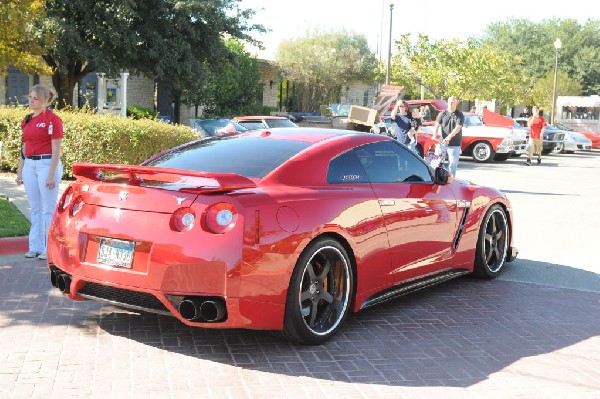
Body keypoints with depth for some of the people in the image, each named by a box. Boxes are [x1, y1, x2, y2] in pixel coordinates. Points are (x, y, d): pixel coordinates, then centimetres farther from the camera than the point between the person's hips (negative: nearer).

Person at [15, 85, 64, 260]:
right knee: (35, 209, 11)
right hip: (29, 165, 7)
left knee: (48, 209, -2)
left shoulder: (52, 119, -9)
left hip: (47, 163, -7)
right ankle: (35, 247, 17)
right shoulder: (27, 120, 13)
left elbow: (56, 149, -12)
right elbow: (25, 147, 19)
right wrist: (20, 170, 16)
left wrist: (51, 174, -17)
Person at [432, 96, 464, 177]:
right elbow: (437, 125, 1)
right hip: (441, 142, 2)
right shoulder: (442, 114, 7)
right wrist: (435, 136, -18)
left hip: (455, 144, -2)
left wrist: (448, 137, -29)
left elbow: (457, 128, -14)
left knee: (453, 163, 2)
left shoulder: (460, 115, -2)